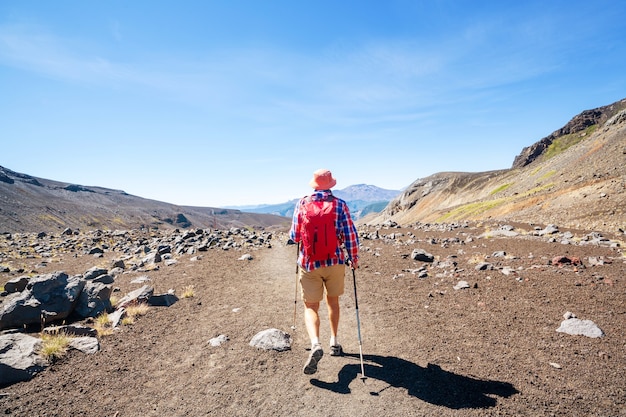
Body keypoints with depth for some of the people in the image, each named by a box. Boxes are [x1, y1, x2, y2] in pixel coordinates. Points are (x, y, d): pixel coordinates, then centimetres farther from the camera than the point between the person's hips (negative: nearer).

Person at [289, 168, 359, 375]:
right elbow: (351, 235, -5)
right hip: (335, 261, 1)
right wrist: (354, 258, 10)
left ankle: (315, 344, -16)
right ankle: (334, 342, 30)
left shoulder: (303, 203, -3)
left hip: (309, 263, -1)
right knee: (333, 300, 23)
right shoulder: (340, 204, -4)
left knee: (310, 306, 7)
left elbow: (295, 236, -4)